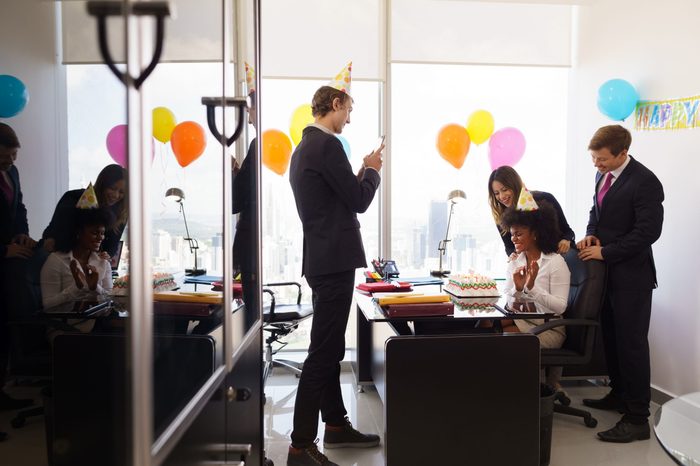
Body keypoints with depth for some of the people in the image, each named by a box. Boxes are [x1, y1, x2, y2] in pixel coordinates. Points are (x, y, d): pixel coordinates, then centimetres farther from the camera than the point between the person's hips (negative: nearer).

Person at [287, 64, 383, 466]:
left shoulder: (304, 147, 17)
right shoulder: (327, 145, -14)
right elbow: (359, 201, -13)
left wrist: (360, 175, 15)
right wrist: (372, 170, 4)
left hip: (323, 259, 11)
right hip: (335, 261, -11)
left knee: (330, 349, 17)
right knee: (323, 352, -7)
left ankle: (336, 425, 30)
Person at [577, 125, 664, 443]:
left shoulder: (644, 182, -17)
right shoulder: (603, 176, 8)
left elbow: (648, 232, -21)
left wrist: (605, 252, -18)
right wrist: (592, 234, 0)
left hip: (631, 275, -8)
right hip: (607, 271, 8)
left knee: (631, 344, -3)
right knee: (611, 339, 16)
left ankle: (637, 419, 6)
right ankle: (619, 395, 33)